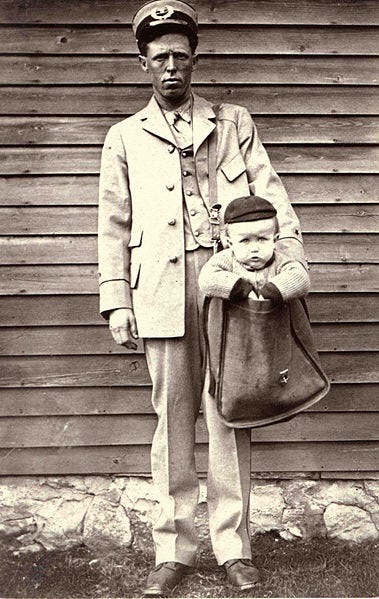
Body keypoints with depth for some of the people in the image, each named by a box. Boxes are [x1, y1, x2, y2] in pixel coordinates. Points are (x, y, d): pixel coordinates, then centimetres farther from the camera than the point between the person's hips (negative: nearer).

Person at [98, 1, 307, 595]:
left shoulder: (234, 123, 14)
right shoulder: (125, 137, 14)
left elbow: (271, 195, 9)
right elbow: (114, 225, 11)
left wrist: (292, 261, -5)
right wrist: (117, 302, 3)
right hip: (162, 293, 0)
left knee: (228, 413, 0)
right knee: (173, 417, 3)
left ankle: (233, 546, 10)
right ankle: (174, 549, 13)